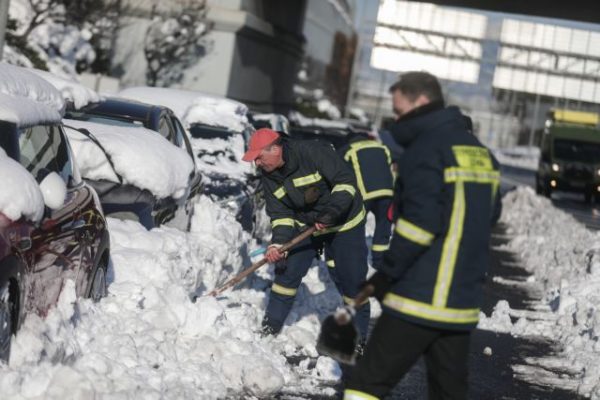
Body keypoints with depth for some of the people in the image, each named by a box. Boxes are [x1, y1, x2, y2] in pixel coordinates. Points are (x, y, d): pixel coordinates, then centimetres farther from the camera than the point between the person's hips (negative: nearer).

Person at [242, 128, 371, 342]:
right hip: (306, 224, 5)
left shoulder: (314, 152, -29)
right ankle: (271, 325, 13)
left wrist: (331, 213, -35)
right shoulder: (269, 176, -9)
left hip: (344, 222, -5)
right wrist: (277, 243, -24)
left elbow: (345, 181, -27)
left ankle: (359, 335, 14)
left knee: (351, 279, -2)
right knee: (287, 270, -1)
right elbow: (280, 214, -8)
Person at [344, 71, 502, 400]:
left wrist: (386, 274, -13)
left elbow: (421, 221, -20)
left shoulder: (427, 148, -12)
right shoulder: (480, 152, 13)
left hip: (420, 299, -8)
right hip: (463, 302, 8)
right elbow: (490, 214, 20)